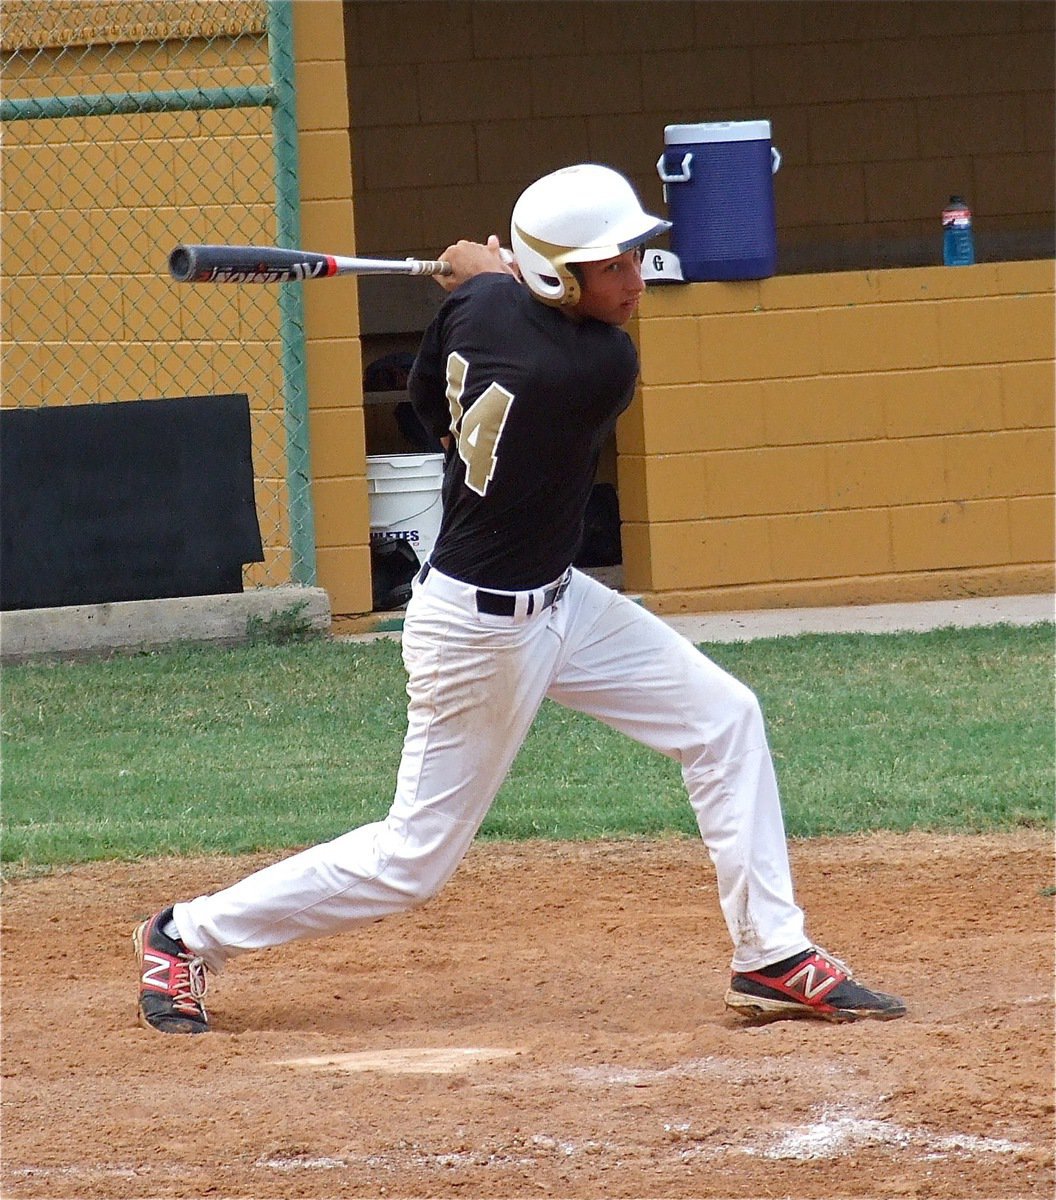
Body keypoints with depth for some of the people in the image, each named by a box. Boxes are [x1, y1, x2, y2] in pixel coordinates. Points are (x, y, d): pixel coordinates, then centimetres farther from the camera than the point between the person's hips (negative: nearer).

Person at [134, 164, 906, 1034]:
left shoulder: (482, 301, -8)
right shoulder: (606, 366, -28)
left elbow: (430, 403, 10)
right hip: (483, 630, -9)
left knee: (723, 719, 6)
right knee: (414, 858, 4)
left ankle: (774, 958, 10)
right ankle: (190, 937, 19)